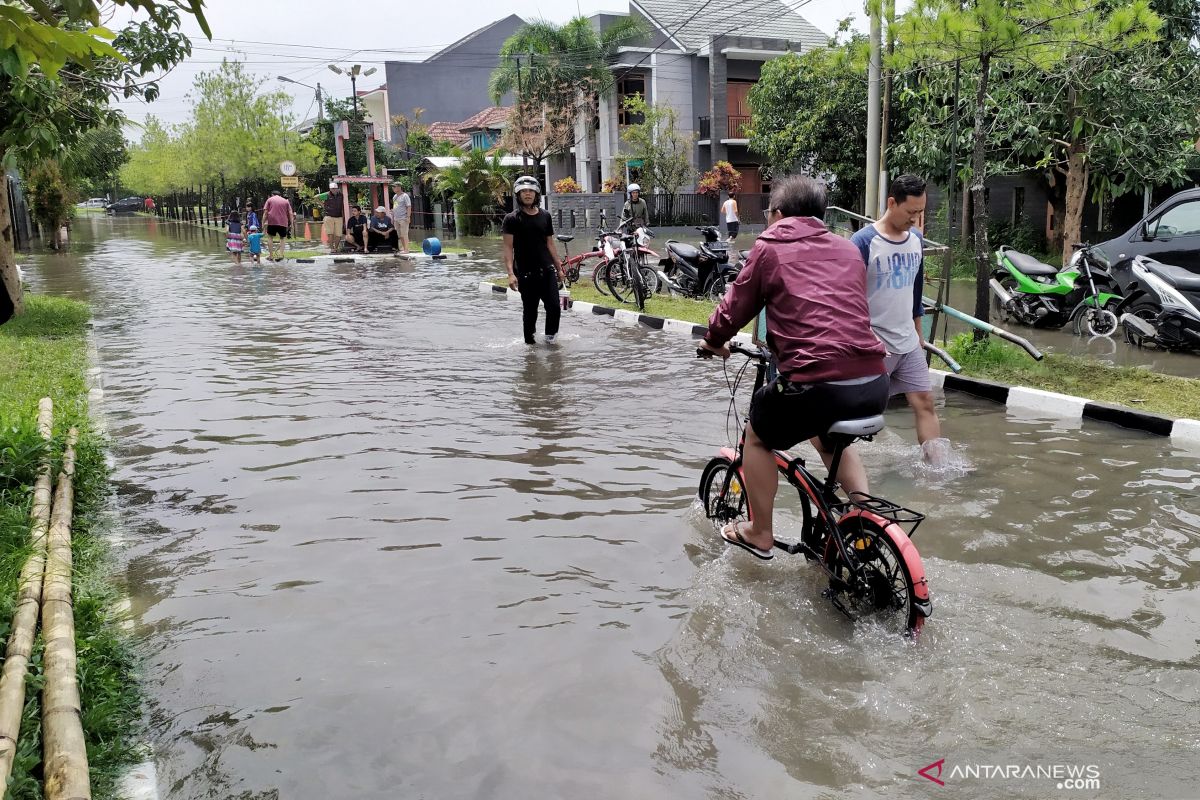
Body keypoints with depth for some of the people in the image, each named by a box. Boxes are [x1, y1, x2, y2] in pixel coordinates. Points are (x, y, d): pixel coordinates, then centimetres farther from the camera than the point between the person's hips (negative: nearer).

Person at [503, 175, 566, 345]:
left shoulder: (545, 216, 10)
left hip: (547, 271, 3)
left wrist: (559, 268, 14)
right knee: (530, 310, 4)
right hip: (526, 273, -3)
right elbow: (508, 247, -7)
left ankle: (551, 334, 19)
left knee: (554, 307, -6)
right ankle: (529, 341, 21)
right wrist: (511, 273, -17)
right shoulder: (512, 219, -2)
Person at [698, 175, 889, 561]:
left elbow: (737, 306, 12)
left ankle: (759, 533, 30)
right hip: (874, 384, 6)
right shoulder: (847, 249, 21)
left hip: (816, 381, -6)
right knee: (829, 436, 37)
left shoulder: (770, 246, 7)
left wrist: (713, 341, 32)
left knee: (757, 437, 23)